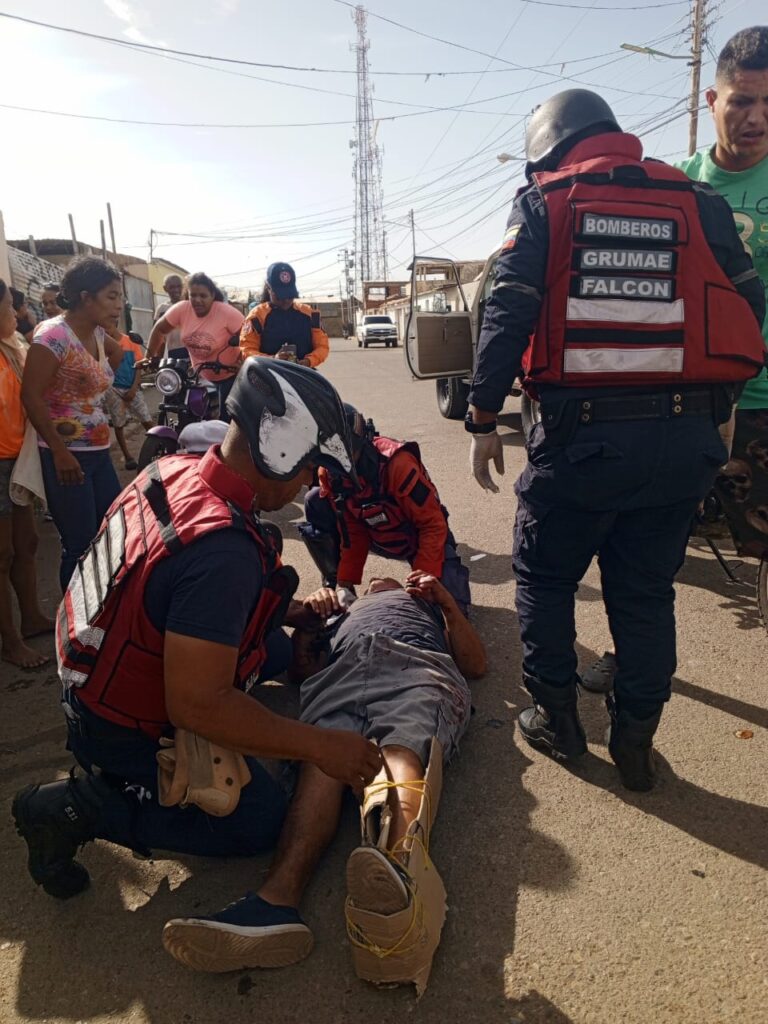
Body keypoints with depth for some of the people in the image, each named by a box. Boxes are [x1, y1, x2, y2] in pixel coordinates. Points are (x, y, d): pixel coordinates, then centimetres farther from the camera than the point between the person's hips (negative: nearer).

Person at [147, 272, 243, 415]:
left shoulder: (227, 312, -24)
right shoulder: (182, 309, -12)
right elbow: (159, 329, 0)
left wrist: (241, 364, -30)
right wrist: (151, 356, 1)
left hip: (230, 375, -5)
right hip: (202, 375, 5)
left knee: (227, 419, -7)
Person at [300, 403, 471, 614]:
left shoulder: (396, 462, -34)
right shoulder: (329, 474, -15)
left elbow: (434, 524, -29)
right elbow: (352, 531, -8)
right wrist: (346, 584, -15)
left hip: (420, 537, -4)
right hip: (378, 538, 5)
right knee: (315, 503, -14)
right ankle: (332, 583, 3)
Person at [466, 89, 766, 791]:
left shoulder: (545, 202, 5)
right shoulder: (697, 201, 13)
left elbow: (508, 314, -6)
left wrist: (484, 419, -3)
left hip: (582, 432, -3)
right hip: (686, 437, 4)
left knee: (543, 575, 16)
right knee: (647, 589, 15)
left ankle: (555, 716, 24)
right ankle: (636, 740, 23)